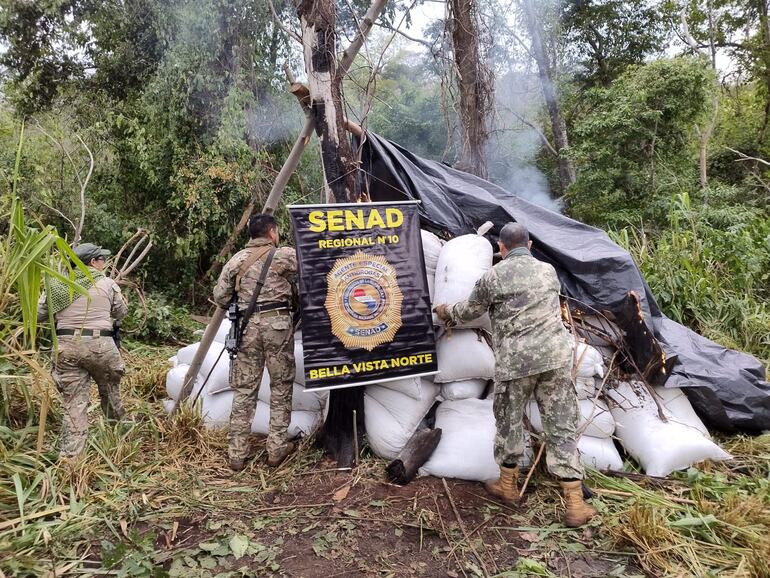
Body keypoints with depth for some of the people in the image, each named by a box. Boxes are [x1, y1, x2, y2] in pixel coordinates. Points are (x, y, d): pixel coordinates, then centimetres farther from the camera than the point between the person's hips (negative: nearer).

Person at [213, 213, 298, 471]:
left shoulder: (236, 260, 10)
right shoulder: (285, 255, 0)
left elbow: (220, 297, 9)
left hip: (247, 325, 3)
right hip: (278, 323, -3)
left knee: (244, 389, 8)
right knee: (281, 387, 8)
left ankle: (237, 453, 13)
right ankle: (277, 448, 11)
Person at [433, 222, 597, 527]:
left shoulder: (492, 277, 0)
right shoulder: (549, 271, 14)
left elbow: (469, 310, 13)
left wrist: (446, 311, 35)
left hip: (514, 362, -3)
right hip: (555, 357, 3)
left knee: (509, 421, 15)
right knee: (562, 425, 6)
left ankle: (508, 486, 32)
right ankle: (575, 505, 9)